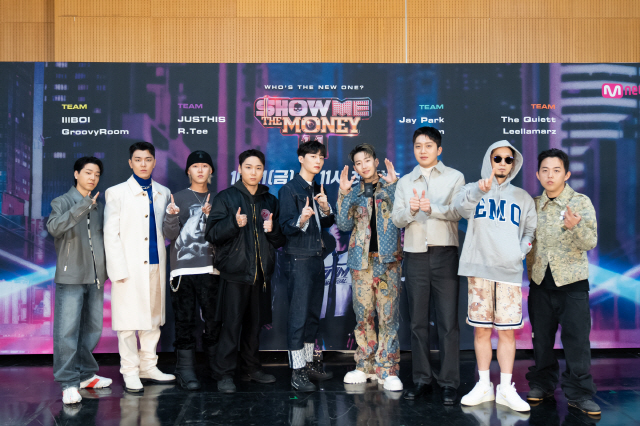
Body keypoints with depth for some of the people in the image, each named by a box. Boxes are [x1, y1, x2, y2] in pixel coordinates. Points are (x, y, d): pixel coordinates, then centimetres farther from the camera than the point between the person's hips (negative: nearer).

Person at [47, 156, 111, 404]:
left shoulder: (99, 207, 14)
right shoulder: (62, 202, -2)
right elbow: (54, 227, -21)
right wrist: (82, 206, -30)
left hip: (96, 277, 6)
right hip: (71, 276, -5)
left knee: (92, 329, 11)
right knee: (67, 330, -6)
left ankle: (85, 374, 22)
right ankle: (69, 382, 0)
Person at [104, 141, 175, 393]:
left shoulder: (163, 193, 14)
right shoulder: (116, 193, 2)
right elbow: (110, 235, -4)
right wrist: (119, 269, -10)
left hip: (156, 265, 4)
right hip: (129, 267, -4)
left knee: (153, 318, 10)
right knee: (128, 320, -2)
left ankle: (148, 367, 22)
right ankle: (130, 372, 9)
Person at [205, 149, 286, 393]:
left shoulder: (270, 200, 15)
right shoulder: (226, 197, 2)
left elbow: (281, 241, 17)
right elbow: (212, 234, -6)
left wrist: (273, 229, -4)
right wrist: (234, 223, -20)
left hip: (262, 272, 4)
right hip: (235, 271, -4)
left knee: (254, 324, 12)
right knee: (232, 324, -5)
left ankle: (251, 369, 24)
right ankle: (224, 374, 3)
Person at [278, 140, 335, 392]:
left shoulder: (317, 190, 17)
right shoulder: (289, 189, -6)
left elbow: (327, 223, 18)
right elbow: (286, 225, -11)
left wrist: (325, 208, -2)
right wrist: (301, 219, -32)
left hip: (317, 257, 8)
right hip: (298, 258, -8)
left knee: (313, 313, 12)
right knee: (298, 314, -8)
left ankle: (310, 363, 23)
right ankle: (297, 372, -5)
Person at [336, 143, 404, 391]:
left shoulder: (390, 187, 7)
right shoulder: (353, 193, 14)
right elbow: (344, 225, 1)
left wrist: (393, 184, -17)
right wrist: (343, 194, -7)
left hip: (388, 260, -2)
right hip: (361, 261, 2)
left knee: (388, 315, -4)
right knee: (363, 315, 5)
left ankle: (388, 369, 2)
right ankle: (366, 366, 16)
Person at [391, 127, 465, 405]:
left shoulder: (454, 177, 7)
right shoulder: (405, 182, 16)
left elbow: (457, 212, -7)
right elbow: (396, 219, 6)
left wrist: (431, 208, -23)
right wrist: (411, 210, -14)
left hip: (444, 254, -3)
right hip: (415, 255, 3)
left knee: (448, 321, -4)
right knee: (417, 321, 6)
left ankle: (449, 382, 2)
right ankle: (422, 379, 15)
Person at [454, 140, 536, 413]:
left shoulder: (522, 197, 16)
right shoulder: (474, 190, 8)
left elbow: (530, 231, 20)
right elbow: (461, 206, -15)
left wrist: (521, 252, 0)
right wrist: (480, 190, -36)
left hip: (509, 271, 1)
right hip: (479, 269, -1)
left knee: (507, 330, 0)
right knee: (481, 328, 3)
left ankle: (506, 389, 7)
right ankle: (484, 386, 12)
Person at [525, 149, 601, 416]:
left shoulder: (581, 202, -4)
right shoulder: (533, 205, 6)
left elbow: (591, 243, -12)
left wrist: (574, 227, -31)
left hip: (572, 283, -3)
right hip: (540, 282, 3)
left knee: (577, 339, -3)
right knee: (541, 337, 10)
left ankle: (579, 393, 9)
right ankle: (542, 384, 25)